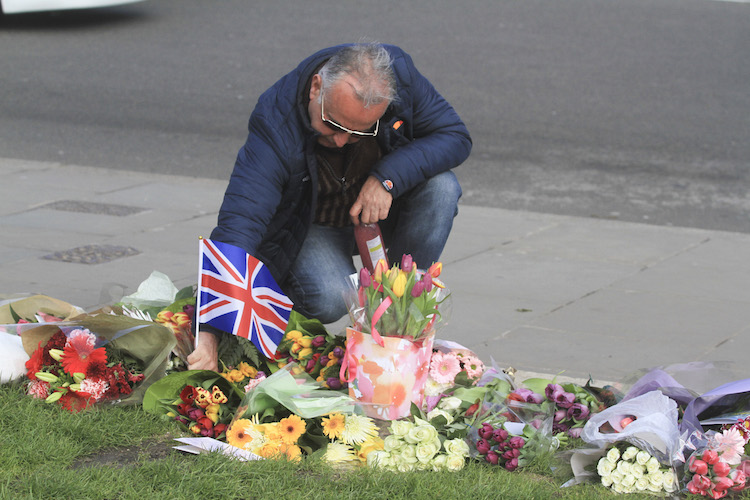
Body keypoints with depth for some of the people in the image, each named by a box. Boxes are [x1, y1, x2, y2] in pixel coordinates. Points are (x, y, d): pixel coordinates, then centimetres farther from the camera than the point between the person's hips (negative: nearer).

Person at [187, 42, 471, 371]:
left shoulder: (398, 74, -27)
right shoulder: (276, 126, -36)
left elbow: (456, 136, -17)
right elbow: (238, 224, -43)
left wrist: (388, 176, -36)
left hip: (378, 206, 4)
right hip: (308, 225, -4)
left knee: (441, 186, -26)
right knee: (328, 298, -33)